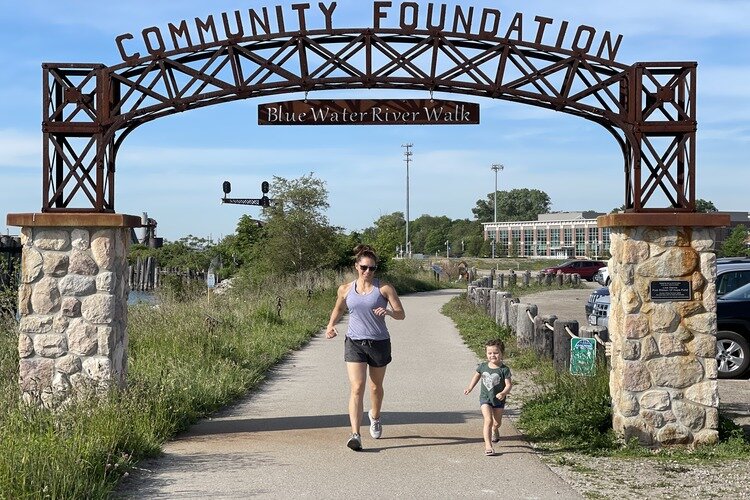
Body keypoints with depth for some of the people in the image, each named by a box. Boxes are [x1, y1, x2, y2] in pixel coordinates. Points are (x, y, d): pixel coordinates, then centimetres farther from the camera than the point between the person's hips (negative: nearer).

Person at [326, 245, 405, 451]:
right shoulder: (345, 290, 3)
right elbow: (338, 309, 22)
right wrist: (331, 325, 4)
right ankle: (355, 434, -19)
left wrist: (388, 311, -26)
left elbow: (401, 314, -5)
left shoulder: (384, 288, -4)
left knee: (376, 387, 18)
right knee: (356, 388, -14)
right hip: (354, 343, 0)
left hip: (379, 343, 0)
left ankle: (375, 417, 48)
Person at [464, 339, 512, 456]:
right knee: (488, 420, -16)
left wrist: (503, 393, -34)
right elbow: (477, 376, 14)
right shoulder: (483, 366, -5)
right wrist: (470, 387, 10)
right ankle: (488, 445, -14)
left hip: (498, 399, 0)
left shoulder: (504, 369, -14)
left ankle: (495, 431, 54)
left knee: (497, 422, 16)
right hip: (485, 398, 0)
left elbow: (508, 384, -16)